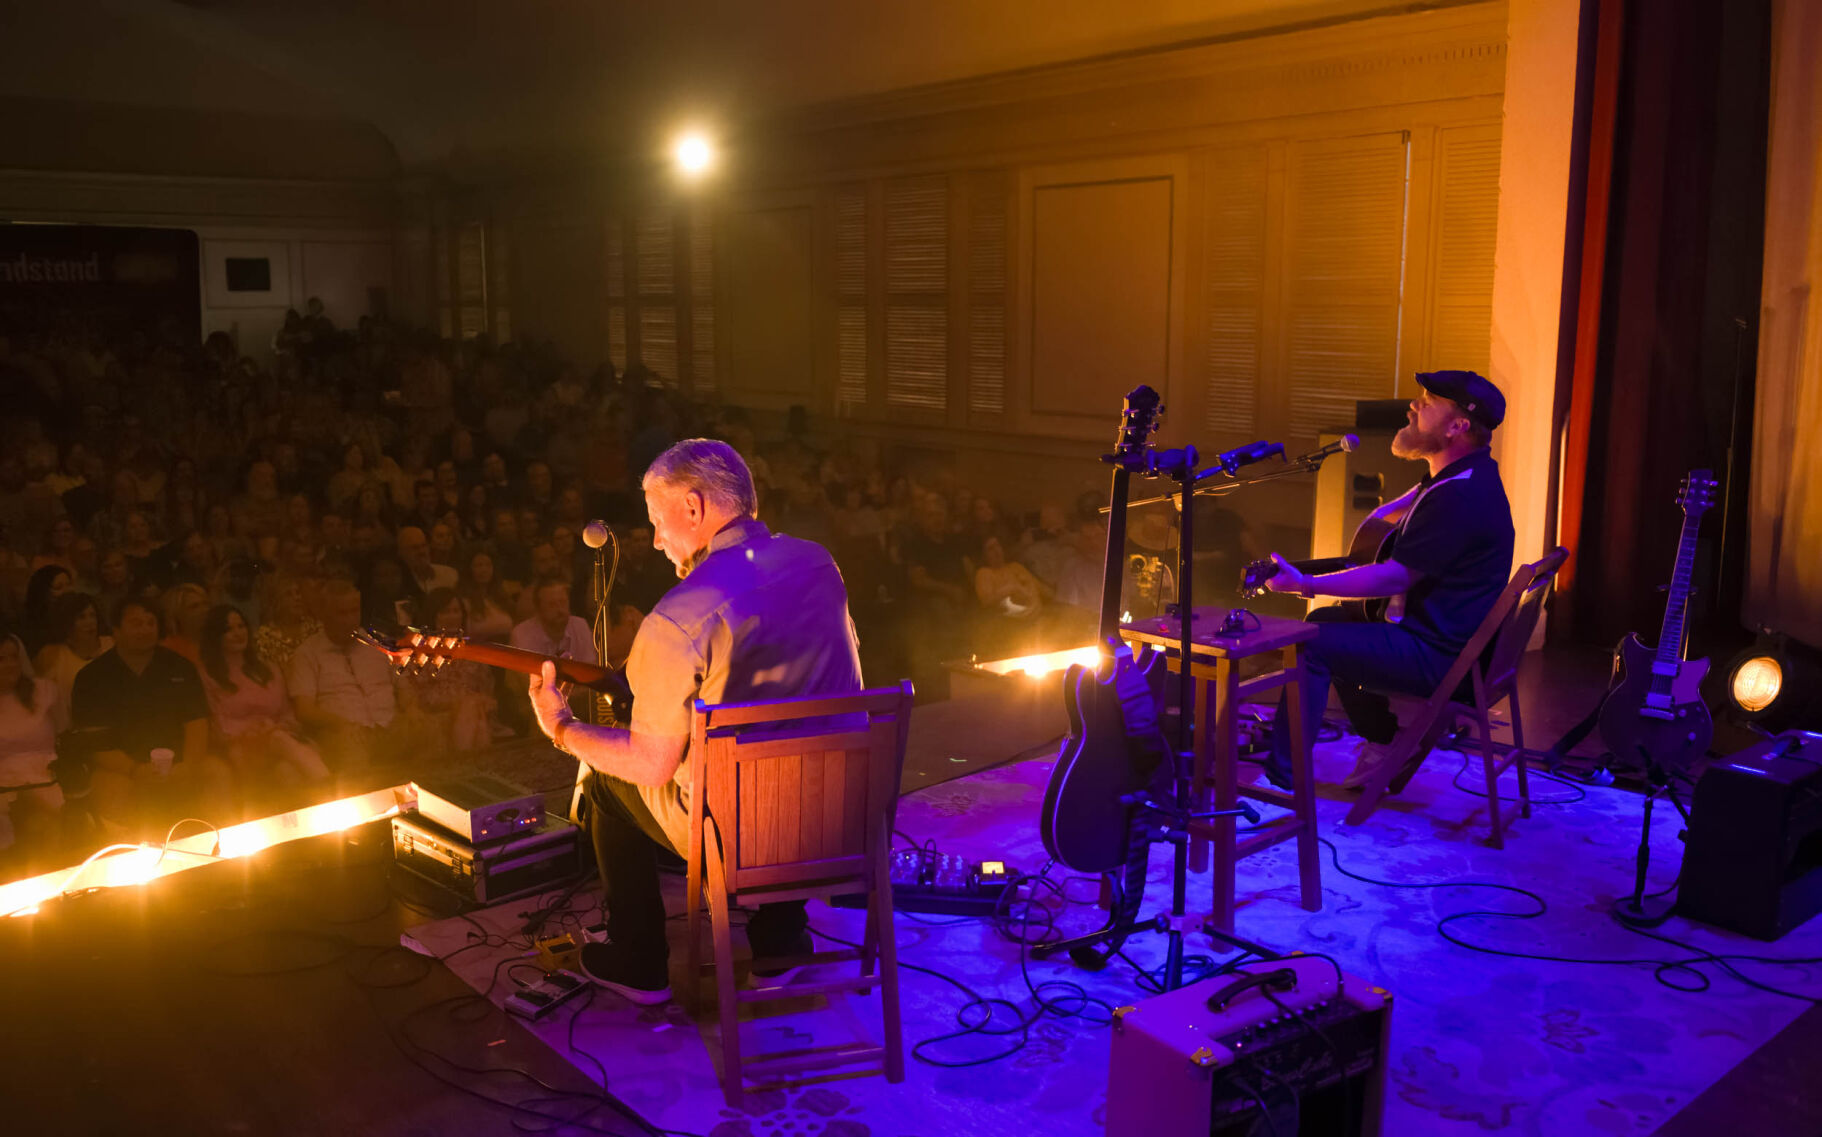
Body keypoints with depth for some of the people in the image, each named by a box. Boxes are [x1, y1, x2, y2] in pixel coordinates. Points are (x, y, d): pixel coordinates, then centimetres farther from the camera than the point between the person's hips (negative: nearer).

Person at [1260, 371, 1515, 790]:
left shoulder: (1462, 496, -25)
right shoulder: (1460, 473, 8)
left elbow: (1393, 579, -26)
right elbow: (1418, 500, 32)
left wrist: (1305, 584, -23)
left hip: (1441, 656, -11)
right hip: (1434, 629, 11)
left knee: (1310, 645, -17)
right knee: (1324, 619, 21)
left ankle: (1280, 780, -13)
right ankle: (1385, 741, 23)